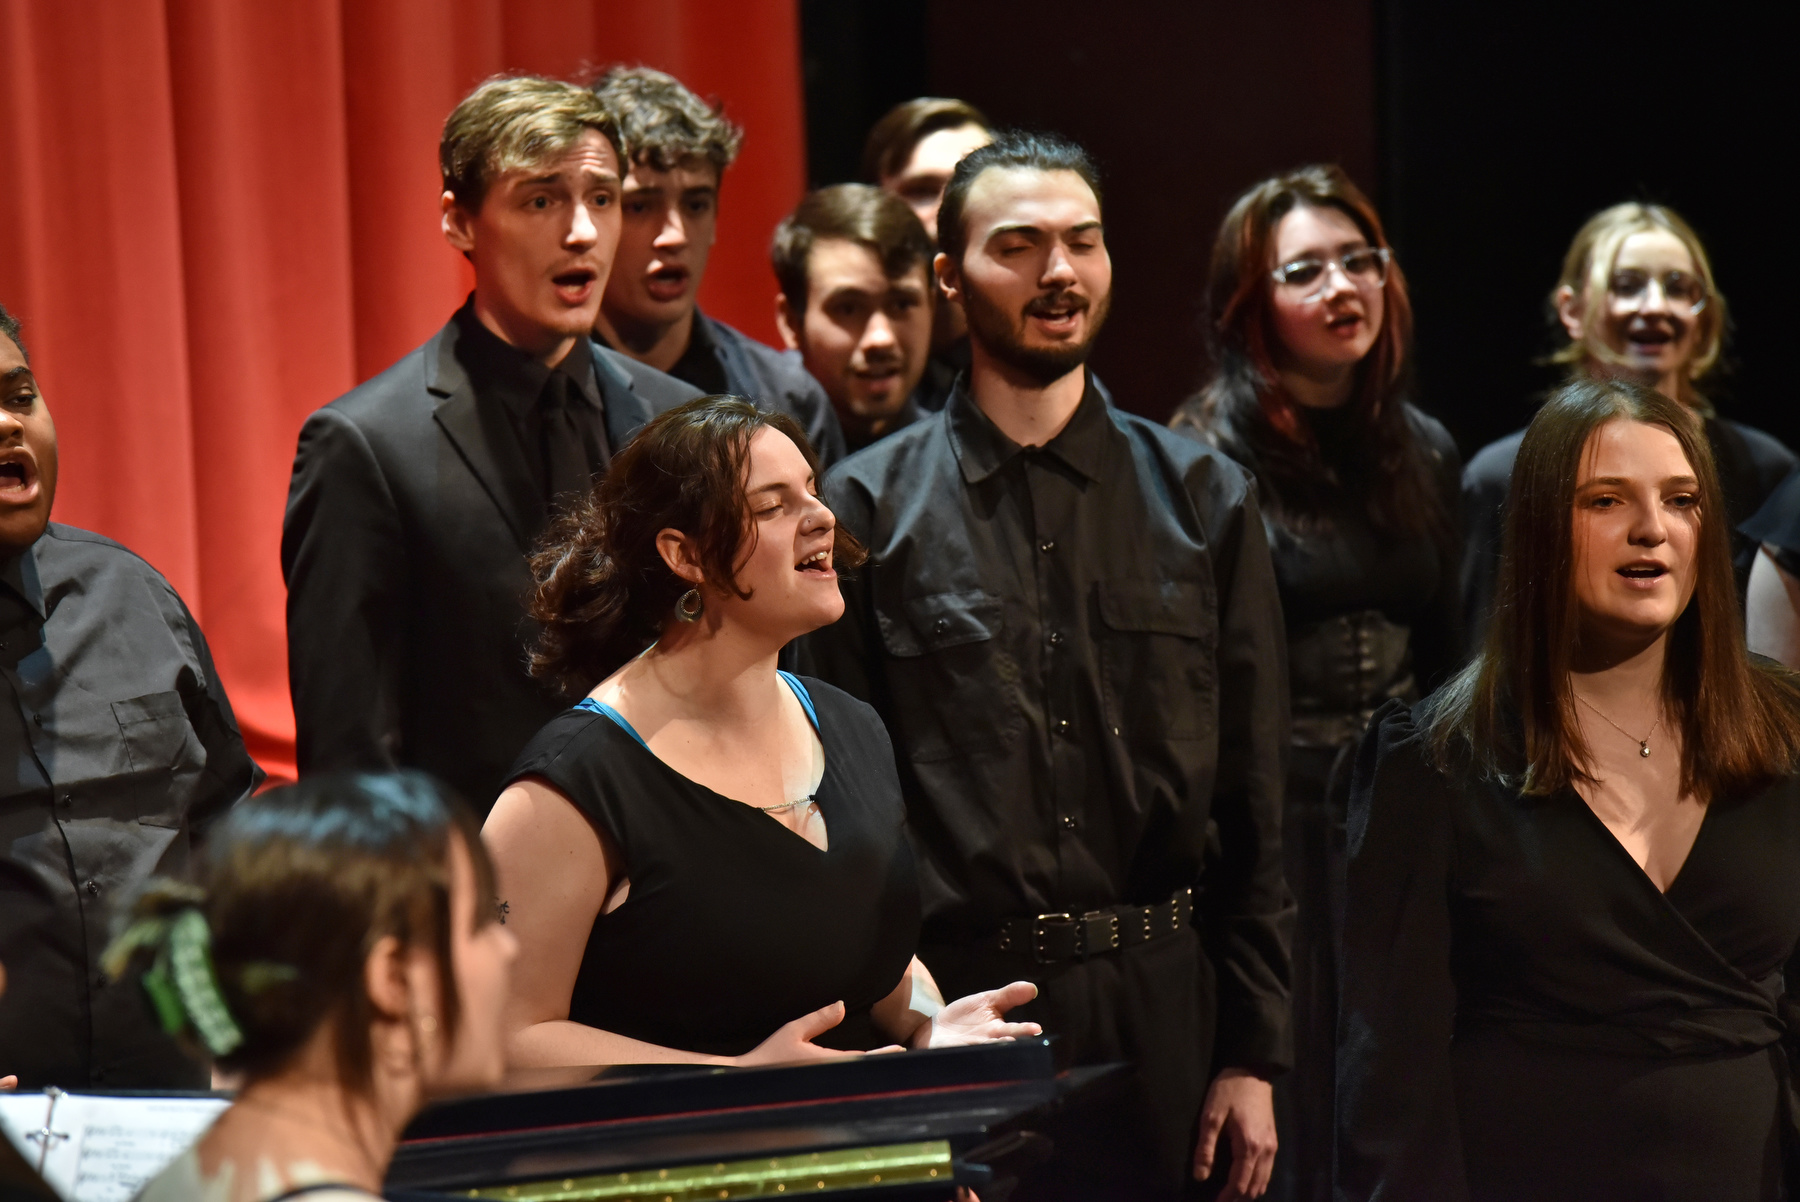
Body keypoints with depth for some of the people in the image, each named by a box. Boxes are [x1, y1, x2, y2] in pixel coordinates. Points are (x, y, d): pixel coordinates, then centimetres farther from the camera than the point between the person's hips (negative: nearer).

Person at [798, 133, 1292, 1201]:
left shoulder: (1203, 498, 8)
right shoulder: (872, 505, 2)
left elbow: (1254, 802, 8)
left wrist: (1254, 1056, 3)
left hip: (1160, 1002, 2)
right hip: (947, 999, -2)